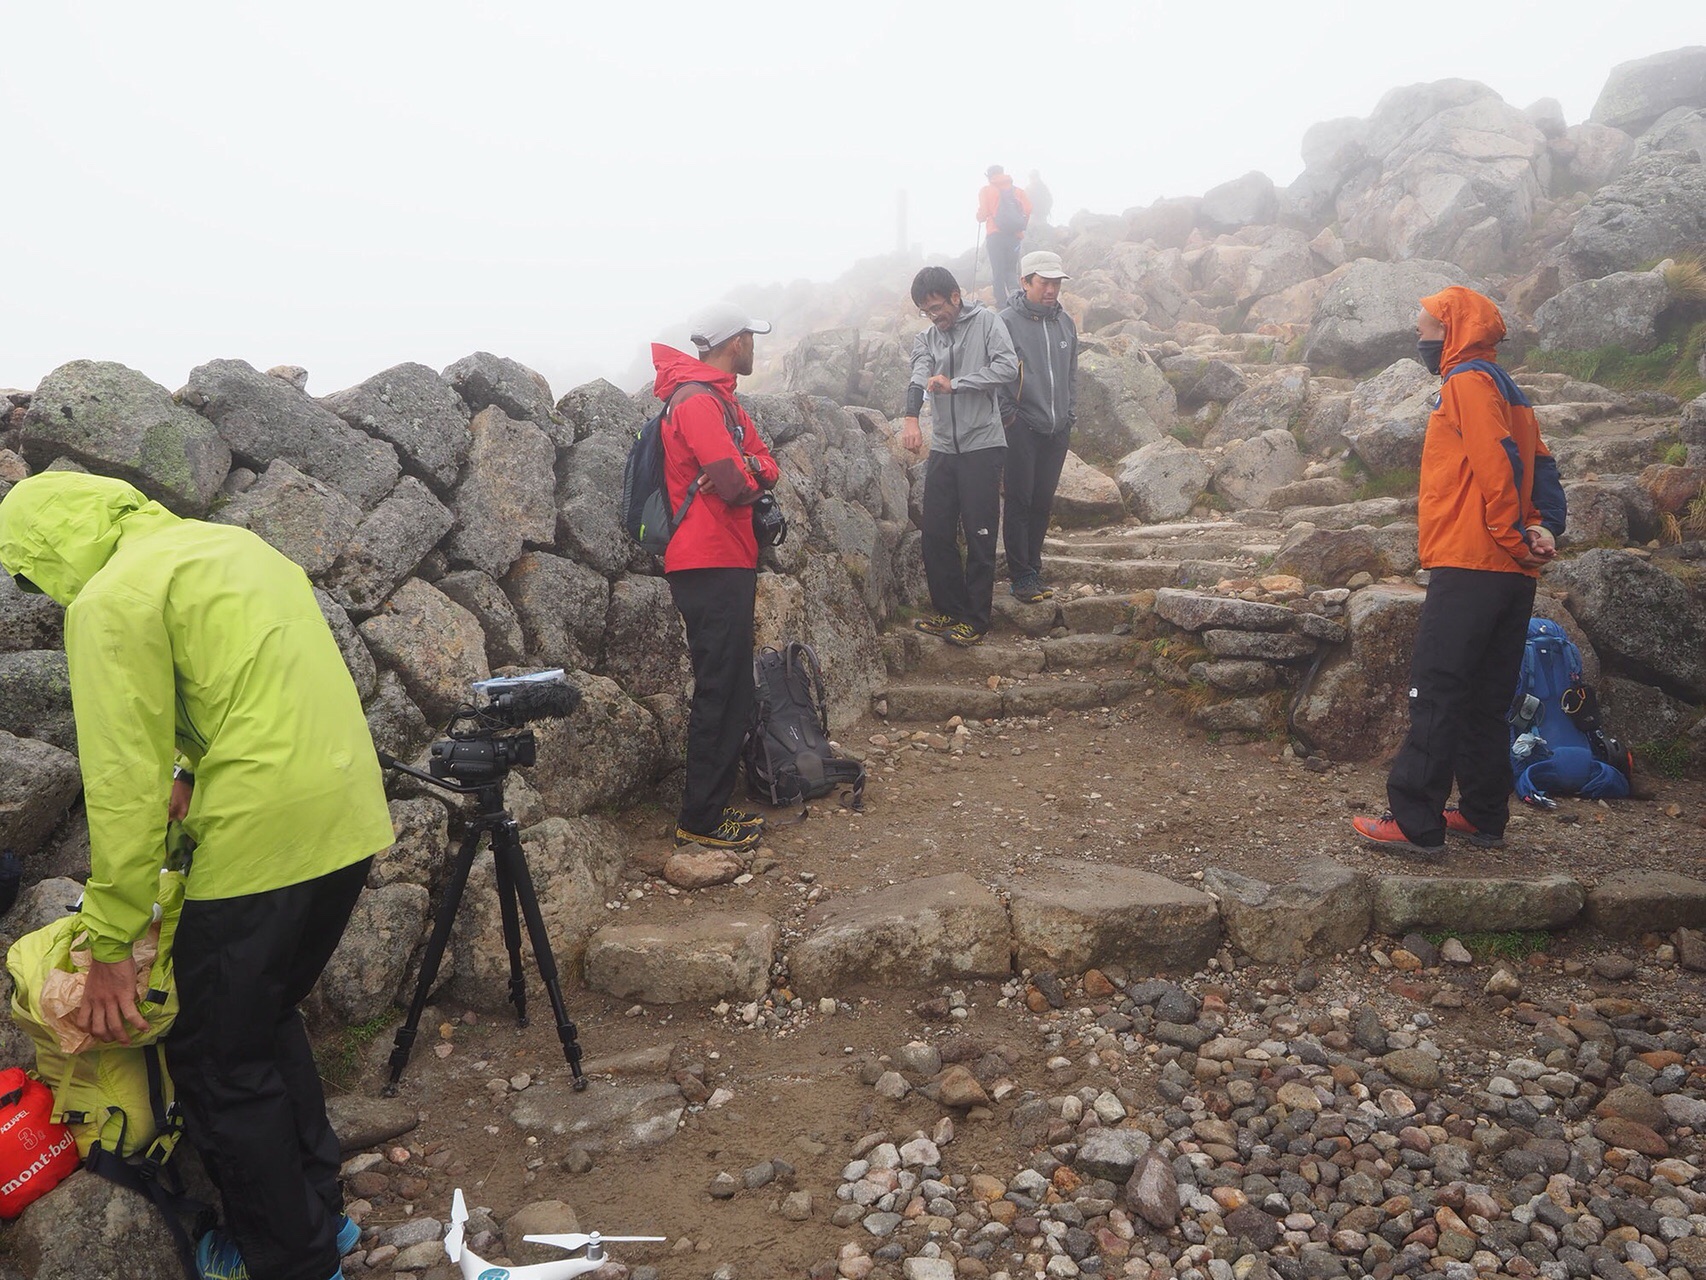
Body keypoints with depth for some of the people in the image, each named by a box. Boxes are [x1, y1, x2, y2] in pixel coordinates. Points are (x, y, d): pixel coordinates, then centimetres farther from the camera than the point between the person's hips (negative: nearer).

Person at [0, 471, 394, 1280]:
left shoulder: (112, 598, -8)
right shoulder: (227, 542, 17)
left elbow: (123, 783, -11)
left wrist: (109, 944, -5)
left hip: (267, 840, -9)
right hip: (348, 820, 9)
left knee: (217, 1062, 9)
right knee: (265, 1020, 25)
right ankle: (319, 1213, 37)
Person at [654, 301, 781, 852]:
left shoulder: (718, 397, 19)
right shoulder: (698, 401, -14)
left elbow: (765, 465, 15)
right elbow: (736, 486, -22)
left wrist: (749, 473, -7)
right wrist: (751, 476, 0)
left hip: (726, 563, 10)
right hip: (710, 565, -10)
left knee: (730, 689, 14)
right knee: (720, 692, -6)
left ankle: (713, 806, 22)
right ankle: (699, 821, 1)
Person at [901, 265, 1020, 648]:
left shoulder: (985, 321, 0)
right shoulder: (926, 339, 11)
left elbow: (1008, 366, -15)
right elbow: (919, 376, -8)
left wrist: (955, 383, -17)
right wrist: (910, 418, -27)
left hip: (982, 446, -5)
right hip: (943, 448, 5)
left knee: (980, 537, -2)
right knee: (936, 534, 7)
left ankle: (976, 621, 5)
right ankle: (949, 610, 21)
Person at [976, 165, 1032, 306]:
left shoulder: (986, 191, 3)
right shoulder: (1018, 191, 11)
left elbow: (982, 215, -4)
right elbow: (1028, 209, -1)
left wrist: (980, 216, 19)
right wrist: (1021, 227, 12)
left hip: (995, 235, -3)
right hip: (1015, 235, 3)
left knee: (998, 271, 2)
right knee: (1011, 269, 12)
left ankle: (1001, 304, -3)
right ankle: (1014, 289, -18)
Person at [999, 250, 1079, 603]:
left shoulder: (1065, 323, 12)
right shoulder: (1007, 322, -6)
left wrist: (1068, 416, 14)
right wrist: (1009, 415, -12)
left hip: (1057, 430, 6)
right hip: (1021, 429, -5)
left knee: (1043, 502, 10)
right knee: (1019, 502, -3)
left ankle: (1034, 568, 20)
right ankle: (1021, 575, 2)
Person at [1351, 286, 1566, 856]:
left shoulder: (1468, 381, -7)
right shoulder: (1506, 390, 23)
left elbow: (1495, 465, -18)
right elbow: (1541, 466, 15)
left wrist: (1513, 538, -13)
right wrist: (1545, 526, 2)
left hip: (1469, 566, -10)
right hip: (1509, 574, 10)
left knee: (1436, 693, -9)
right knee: (1484, 699, 13)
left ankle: (1414, 822, -8)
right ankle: (1483, 815, 18)